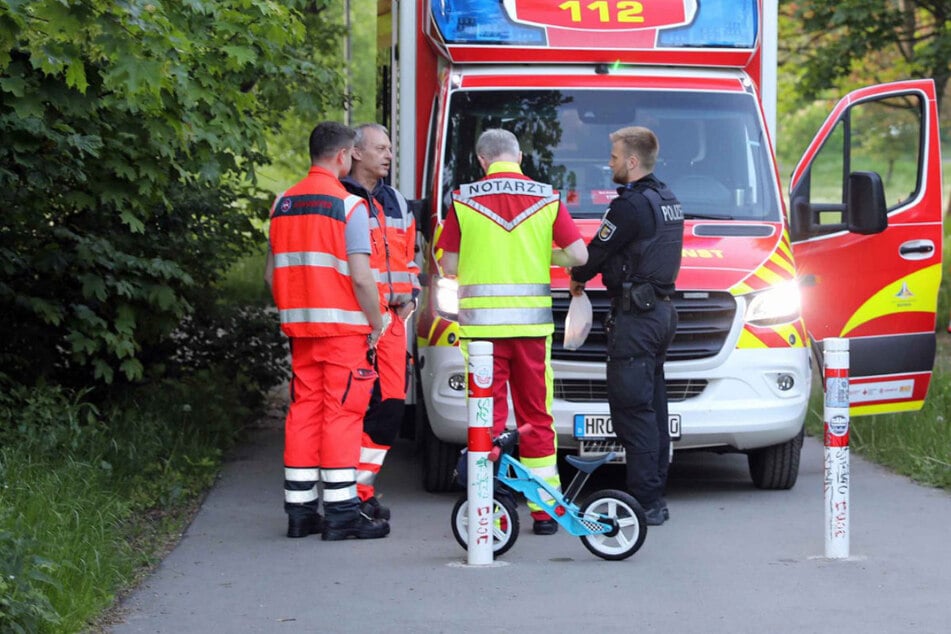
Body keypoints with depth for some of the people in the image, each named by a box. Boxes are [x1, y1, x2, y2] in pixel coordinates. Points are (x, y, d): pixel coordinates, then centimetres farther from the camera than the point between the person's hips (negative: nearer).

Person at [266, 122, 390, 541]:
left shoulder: (283, 204, 11)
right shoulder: (348, 205, -10)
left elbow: (272, 274, 14)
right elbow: (361, 276, -14)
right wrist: (377, 324, -4)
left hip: (299, 327, 6)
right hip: (343, 325, -6)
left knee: (303, 411, 9)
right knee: (342, 413, -5)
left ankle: (299, 510, 11)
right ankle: (341, 512, -6)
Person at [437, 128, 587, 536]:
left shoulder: (465, 200, -1)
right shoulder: (547, 199, 2)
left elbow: (449, 266, 1)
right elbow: (578, 255, -2)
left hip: (481, 322, -1)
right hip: (532, 321, 1)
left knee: (488, 415, 4)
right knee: (536, 416, 9)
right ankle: (544, 509, 11)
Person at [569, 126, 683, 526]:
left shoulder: (631, 205, -16)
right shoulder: (668, 201, 15)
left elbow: (597, 252, -12)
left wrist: (577, 278, 9)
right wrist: (589, 273, 13)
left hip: (634, 316, -10)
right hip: (661, 311, 10)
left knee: (631, 408, -8)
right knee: (652, 406, 13)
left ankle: (644, 500, -10)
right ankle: (655, 497, 16)